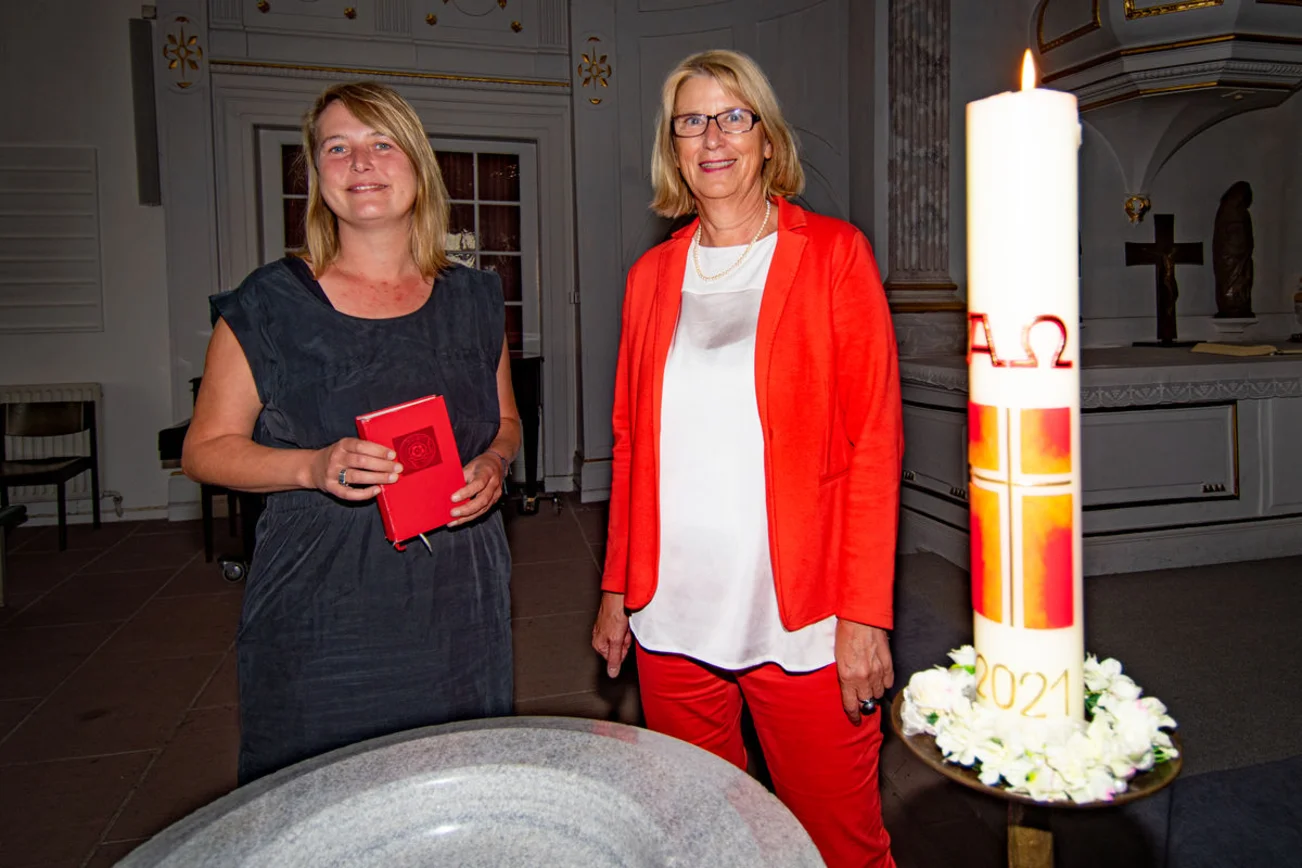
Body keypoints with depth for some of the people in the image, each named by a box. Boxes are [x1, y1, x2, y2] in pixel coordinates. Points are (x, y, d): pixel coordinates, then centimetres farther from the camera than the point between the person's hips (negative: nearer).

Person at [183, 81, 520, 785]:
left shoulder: (472, 298, 7)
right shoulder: (270, 304, -3)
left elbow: (506, 421, 18)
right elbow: (206, 449, 1)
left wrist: (493, 464, -5)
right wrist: (312, 467, -17)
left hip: (458, 607, 3)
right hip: (321, 618, -2)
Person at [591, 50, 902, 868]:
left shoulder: (834, 253, -1)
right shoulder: (652, 275, 10)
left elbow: (874, 441, -6)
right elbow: (631, 444, 13)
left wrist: (865, 613, -11)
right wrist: (617, 590, 11)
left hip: (800, 619, -3)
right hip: (671, 616, 4)